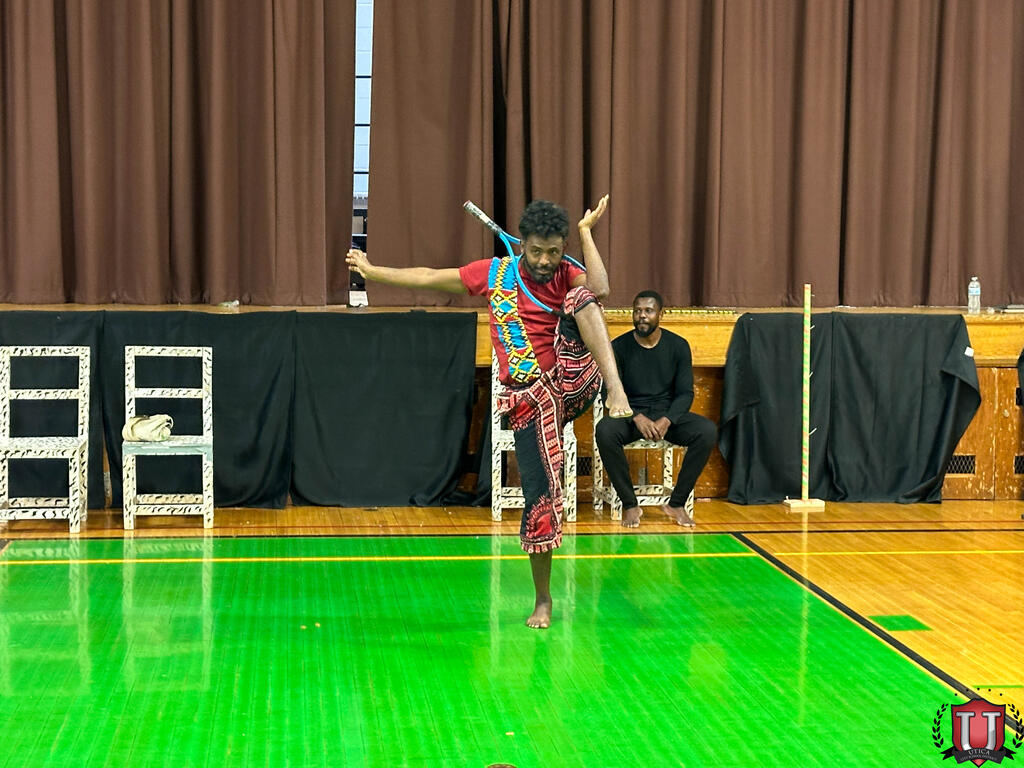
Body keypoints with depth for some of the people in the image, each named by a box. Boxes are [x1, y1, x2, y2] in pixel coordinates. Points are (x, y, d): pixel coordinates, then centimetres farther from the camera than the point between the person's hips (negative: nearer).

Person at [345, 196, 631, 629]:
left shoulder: (568, 276, 1)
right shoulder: (494, 274, 6)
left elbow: (600, 291, -23)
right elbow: (430, 279, 16)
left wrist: (586, 231, -19)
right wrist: (372, 271, 21)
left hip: (571, 381, -1)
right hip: (530, 398, 1)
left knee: (582, 298, -25)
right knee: (539, 498, -4)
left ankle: (617, 391, -44)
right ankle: (542, 601, 14)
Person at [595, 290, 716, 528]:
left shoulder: (678, 346, 2)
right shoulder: (619, 347, -1)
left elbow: (685, 393, 0)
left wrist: (667, 420, -20)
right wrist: (637, 417, -23)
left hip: (668, 413, 1)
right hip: (630, 414, -1)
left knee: (707, 430, -28)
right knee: (605, 431, -35)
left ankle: (677, 503, -15)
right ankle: (629, 505, -21)